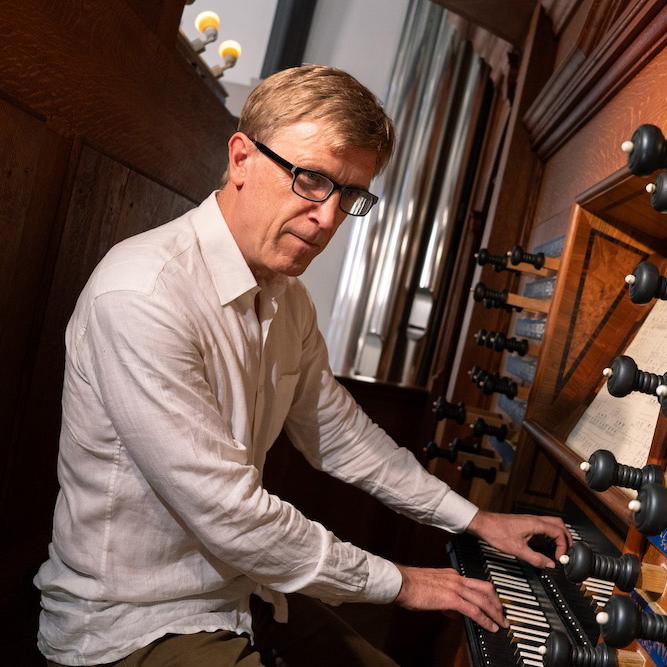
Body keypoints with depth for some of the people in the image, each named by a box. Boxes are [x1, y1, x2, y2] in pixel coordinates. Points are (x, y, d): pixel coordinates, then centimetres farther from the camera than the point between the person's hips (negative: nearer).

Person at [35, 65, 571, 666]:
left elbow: (340, 437, 10)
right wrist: (395, 581, -14)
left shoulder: (288, 299, 2)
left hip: (243, 590, 8)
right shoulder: (143, 296, -27)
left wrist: (475, 519, 10)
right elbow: (224, 511, -27)